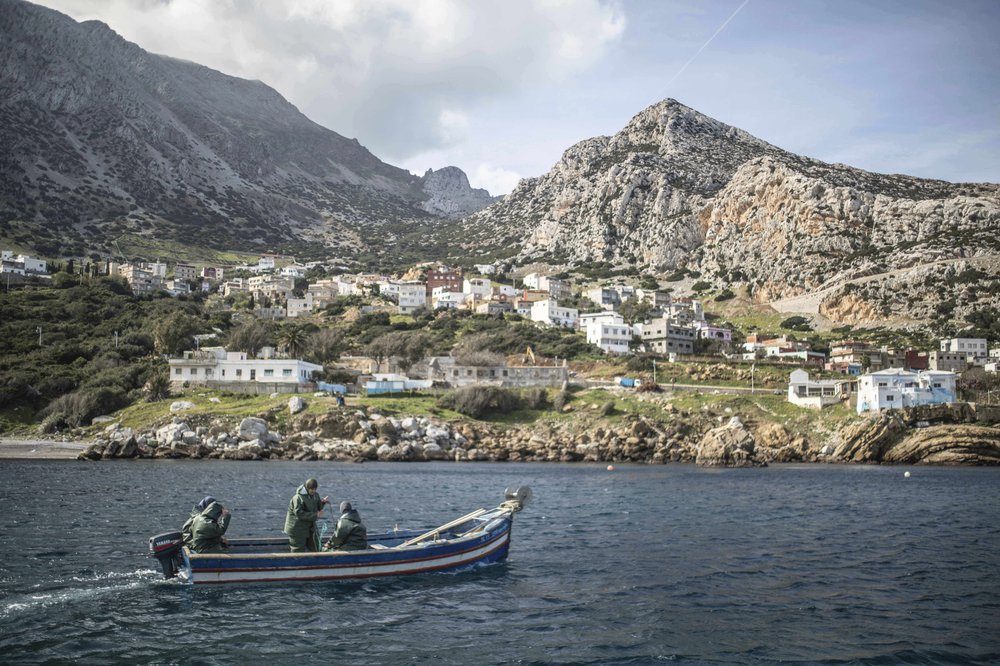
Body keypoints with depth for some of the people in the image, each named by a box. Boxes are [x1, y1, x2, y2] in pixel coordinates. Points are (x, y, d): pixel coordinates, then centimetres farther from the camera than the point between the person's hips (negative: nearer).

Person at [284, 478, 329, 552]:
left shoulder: (315, 495, 4)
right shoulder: (298, 498, -22)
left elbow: (318, 508, 14)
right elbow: (299, 513, -29)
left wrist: (323, 502, -7)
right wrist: (315, 515, -30)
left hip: (309, 528, 8)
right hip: (297, 529, -8)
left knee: (314, 549, 12)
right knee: (298, 551, 0)